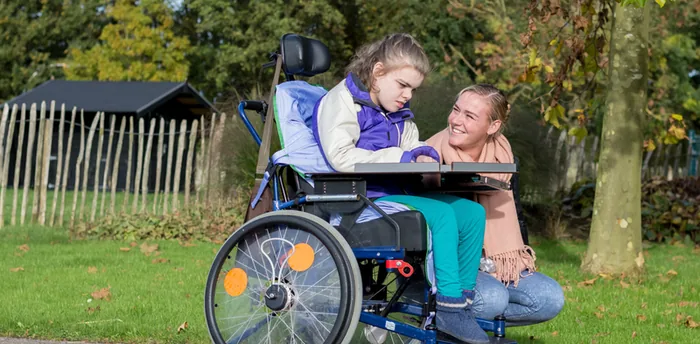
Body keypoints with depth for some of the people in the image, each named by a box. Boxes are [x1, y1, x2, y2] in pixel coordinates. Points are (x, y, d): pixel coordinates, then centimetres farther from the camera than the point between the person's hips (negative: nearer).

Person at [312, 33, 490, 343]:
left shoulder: (400, 114, 20)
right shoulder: (342, 101, -7)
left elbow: (411, 148, 24)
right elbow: (341, 157, -19)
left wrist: (423, 156, -3)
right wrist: (400, 158, -20)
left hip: (395, 194, 9)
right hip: (361, 200, -9)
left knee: (472, 213, -5)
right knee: (441, 214, -27)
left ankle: (462, 302, -5)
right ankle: (449, 308, -25)